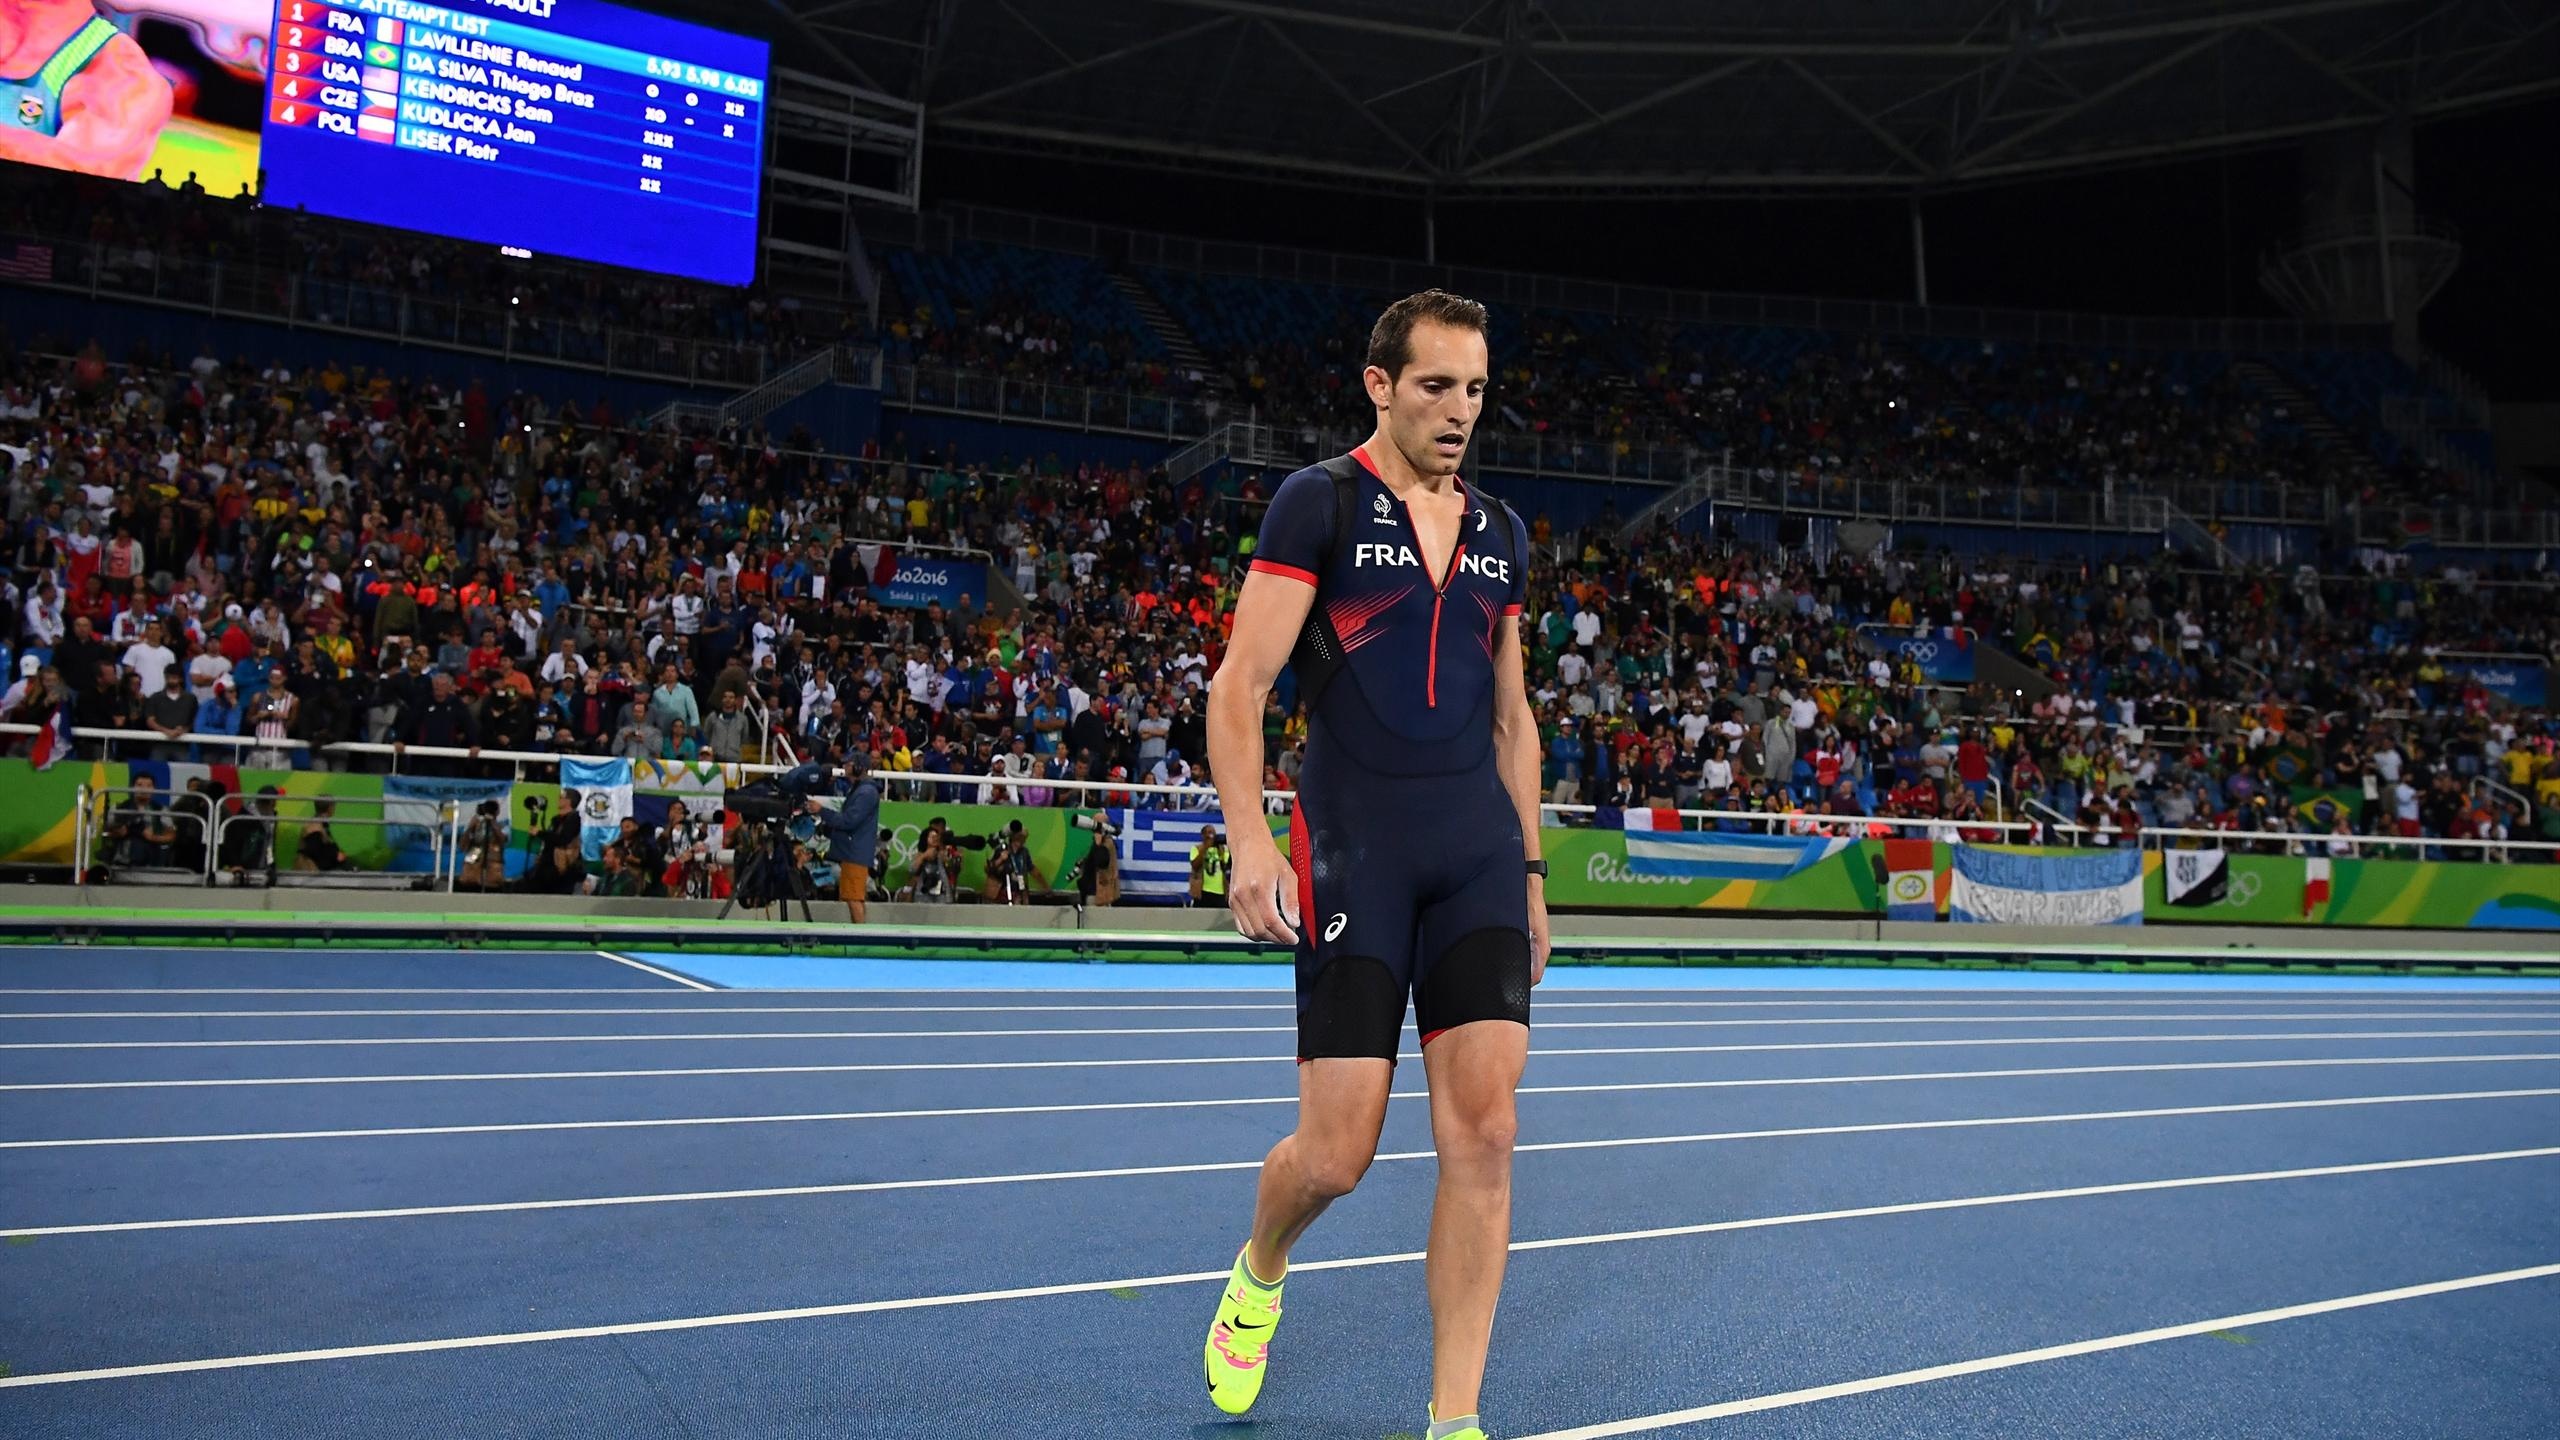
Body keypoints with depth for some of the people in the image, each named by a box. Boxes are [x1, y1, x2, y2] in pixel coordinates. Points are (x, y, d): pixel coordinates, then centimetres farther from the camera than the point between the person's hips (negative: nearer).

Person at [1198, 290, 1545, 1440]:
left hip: (1480, 855, 5)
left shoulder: (1500, 534, 16)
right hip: (1353, 851, -4)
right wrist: (1250, 841, -19)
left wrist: (1530, 869, 18)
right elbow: (1240, 684, -7)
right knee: (1337, 1150, -3)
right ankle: (1258, 1274, 32)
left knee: (1483, 1130, -4)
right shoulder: (1318, 502, -1)